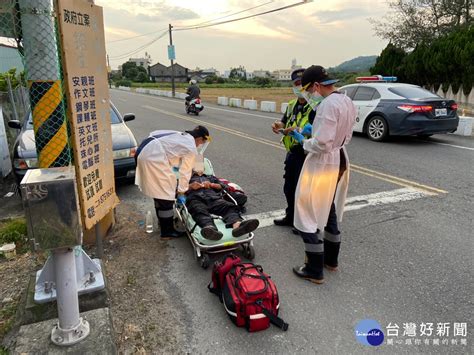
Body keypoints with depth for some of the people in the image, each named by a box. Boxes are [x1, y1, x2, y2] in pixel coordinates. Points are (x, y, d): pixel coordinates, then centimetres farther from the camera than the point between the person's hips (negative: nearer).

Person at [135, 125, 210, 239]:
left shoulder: (182, 136, 20)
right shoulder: (192, 149, -3)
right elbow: (185, 173, 2)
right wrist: (181, 193, 14)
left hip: (143, 150, 10)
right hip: (153, 157, -10)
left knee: (158, 189, 22)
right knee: (166, 193, 1)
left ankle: (162, 221, 39)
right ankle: (167, 232, 11)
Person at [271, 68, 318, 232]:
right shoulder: (292, 105, 14)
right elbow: (285, 122, 22)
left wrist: (298, 130, -31)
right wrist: (279, 125, 0)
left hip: (307, 154, -8)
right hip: (292, 153, 9)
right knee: (289, 187, 18)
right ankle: (291, 216, 37)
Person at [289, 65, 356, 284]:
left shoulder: (328, 105, -22)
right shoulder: (347, 102, 7)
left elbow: (321, 143, -26)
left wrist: (303, 141, -8)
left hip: (322, 164, -10)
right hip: (340, 160, 10)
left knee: (308, 215, 2)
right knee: (330, 210, 22)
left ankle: (315, 270, 12)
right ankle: (331, 259, 38)